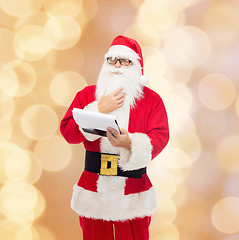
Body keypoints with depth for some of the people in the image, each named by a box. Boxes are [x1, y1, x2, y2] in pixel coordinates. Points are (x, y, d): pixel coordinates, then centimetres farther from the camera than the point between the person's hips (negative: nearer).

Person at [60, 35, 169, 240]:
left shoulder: (152, 99, 2)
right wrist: (100, 110, -13)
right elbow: (67, 132, -2)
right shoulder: (87, 94, 6)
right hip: (93, 190, 1)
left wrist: (130, 143, -28)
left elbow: (160, 136, -9)